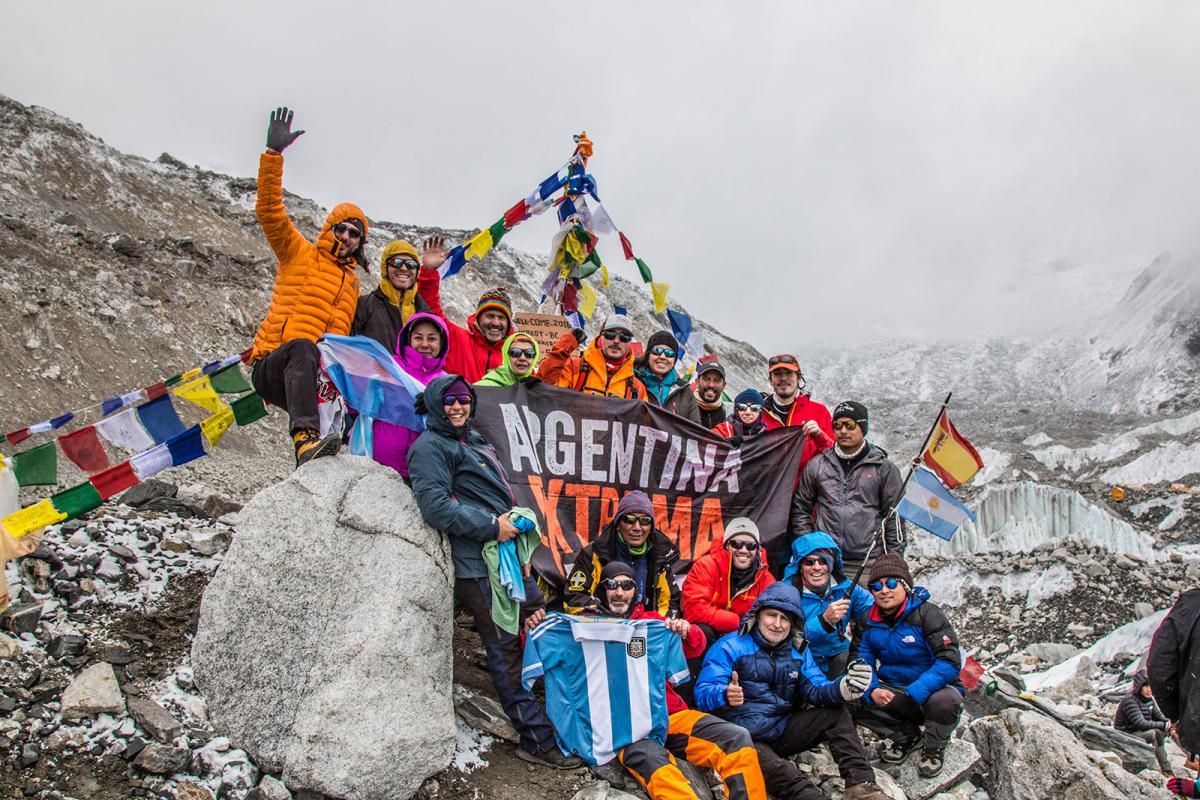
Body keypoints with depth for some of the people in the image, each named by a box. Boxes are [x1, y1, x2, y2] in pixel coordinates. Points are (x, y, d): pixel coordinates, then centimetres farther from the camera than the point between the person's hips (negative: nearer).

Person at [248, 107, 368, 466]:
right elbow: (268, 210, -2)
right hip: (272, 364, -6)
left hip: (318, 375, 6)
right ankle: (305, 438, -58)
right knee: (302, 347, -40)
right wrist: (273, 154, -11)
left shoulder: (353, 282, 27)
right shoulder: (299, 254, 12)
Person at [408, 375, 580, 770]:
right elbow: (435, 504, -18)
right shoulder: (430, 447, -6)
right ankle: (538, 741, -2)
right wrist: (490, 526, -18)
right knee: (505, 650, -6)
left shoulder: (475, 442, 22)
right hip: (477, 564, -9)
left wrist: (516, 522, 16)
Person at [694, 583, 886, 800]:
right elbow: (703, 693, -15)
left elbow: (816, 690, 2)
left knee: (836, 713, -7)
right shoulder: (730, 647, -6)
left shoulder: (798, 652, 14)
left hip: (782, 732, 7)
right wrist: (726, 696, -40)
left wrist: (842, 689, -22)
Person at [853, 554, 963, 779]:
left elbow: (950, 661, -23)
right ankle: (906, 735, 6)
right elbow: (863, 661, 1)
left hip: (932, 690, -4)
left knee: (945, 701, -38)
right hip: (892, 692, 4)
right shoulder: (871, 621, 1)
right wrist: (872, 690, -22)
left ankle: (933, 747, -2)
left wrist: (914, 693, -32)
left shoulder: (927, 614, -16)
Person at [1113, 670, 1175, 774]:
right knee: (1156, 733, -29)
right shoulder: (1130, 701, -22)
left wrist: (1168, 725, -9)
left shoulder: (1149, 698, 4)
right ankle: (1166, 769, -25)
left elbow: (1158, 715, 12)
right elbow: (1141, 724, -28)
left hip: (1140, 732, 9)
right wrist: (1163, 725, -25)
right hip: (1127, 735, -9)